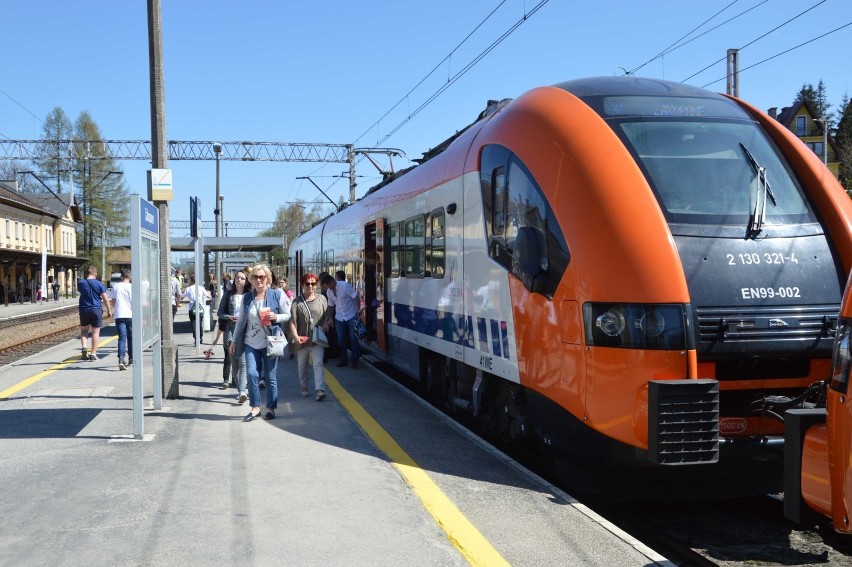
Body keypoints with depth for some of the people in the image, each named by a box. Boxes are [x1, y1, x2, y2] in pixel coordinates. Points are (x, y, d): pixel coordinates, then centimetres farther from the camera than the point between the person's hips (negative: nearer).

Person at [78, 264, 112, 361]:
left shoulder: (81, 283, 0)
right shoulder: (99, 284, -5)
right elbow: (105, 299, -4)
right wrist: (109, 310, 8)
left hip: (84, 310, 2)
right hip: (96, 310, -2)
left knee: (84, 330, 19)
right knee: (95, 332, 4)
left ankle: (84, 348, -3)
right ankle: (93, 354, 3)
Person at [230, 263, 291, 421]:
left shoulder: (277, 294, -3)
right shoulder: (247, 297, 6)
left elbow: (288, 315, 2)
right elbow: (241, 320, 12)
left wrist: (276, 317, -18)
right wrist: (234, 340, 12)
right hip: (251, 343, 3)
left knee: (270, 377, 3)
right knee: (251, 374, -6)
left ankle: (271, 408, 16)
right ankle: (255, 407, 7)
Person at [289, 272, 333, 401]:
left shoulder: (321, 299, 4)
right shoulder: (297, 302, -2)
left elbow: (328, 316, 8)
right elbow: (292, 321, -9)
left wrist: (325, 326, -12)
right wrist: (295, 336, -21)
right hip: (302, 339, 1)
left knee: (318, 364, -12)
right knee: (302, 365, 15)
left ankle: (320, 390, -18)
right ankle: (303, 388, 33)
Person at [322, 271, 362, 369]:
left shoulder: (345, 286, -18)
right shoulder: (329, 291, 0)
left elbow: (356, 297, -14)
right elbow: (331, 305, 12)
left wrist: (358, 311, -12)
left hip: (351, 316, -5)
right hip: (339, 318, 5)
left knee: (353, 339, -1)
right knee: (341, 339, 6)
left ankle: (355, 361, 8)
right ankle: (342, 360, 16)